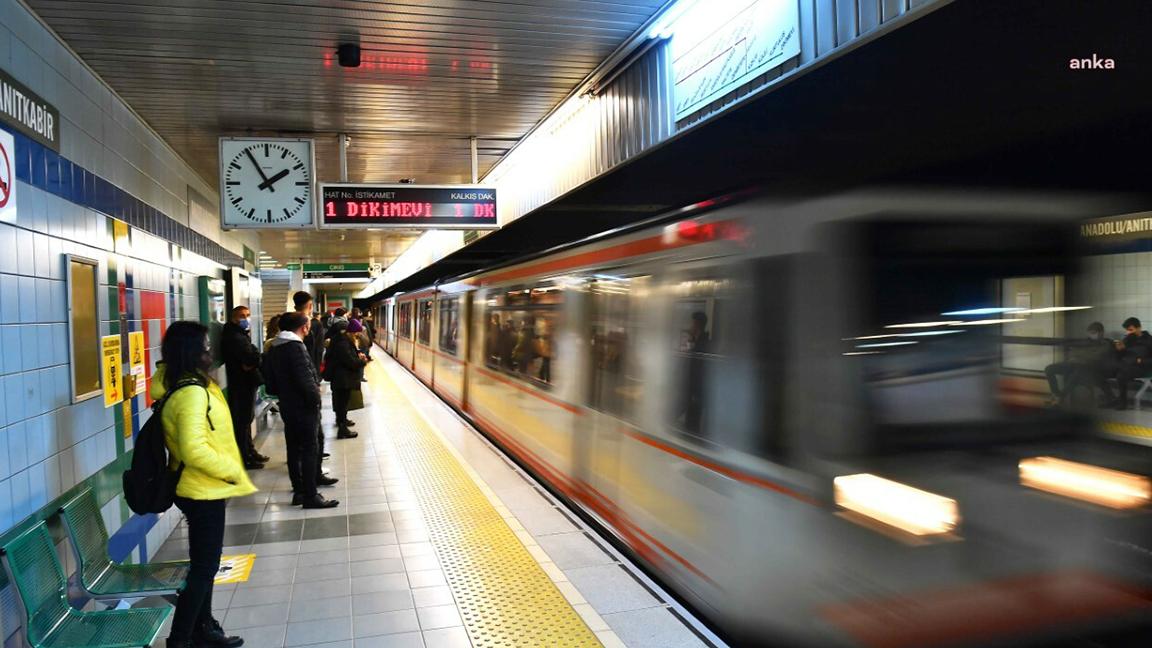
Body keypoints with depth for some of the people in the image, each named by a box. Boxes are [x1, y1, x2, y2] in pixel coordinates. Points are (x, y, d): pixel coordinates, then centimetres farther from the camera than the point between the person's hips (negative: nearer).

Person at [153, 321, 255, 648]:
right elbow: (194, 449, -32)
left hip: (201, 489, 10)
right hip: (203, 492, -10)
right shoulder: (192, 393, -24)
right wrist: (231, 471, -19)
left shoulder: (187, 386, 6)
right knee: (203, 567, 0)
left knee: (204, 564, 20)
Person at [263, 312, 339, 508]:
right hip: (303, 406, -9)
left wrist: (283, 394, 17)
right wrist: (315, 398, -10)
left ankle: (299, 490, 21)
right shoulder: (296, 347, -18)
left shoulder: (274, 348, 10)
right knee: (310, 449, -4)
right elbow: (305, 378, -23)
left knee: (294, 449, 13)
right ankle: (310, 496, -1)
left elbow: (272, 380, 15)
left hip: (287, 406, 9)